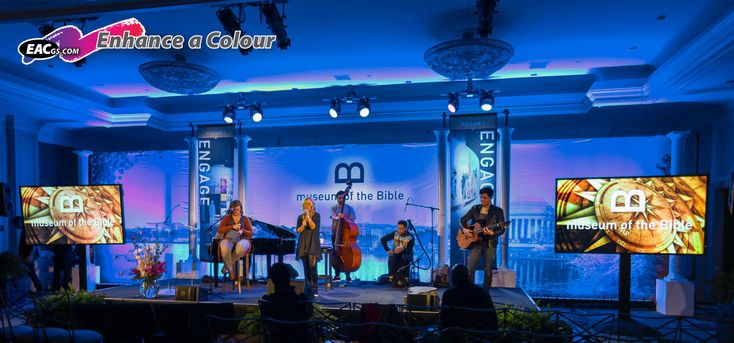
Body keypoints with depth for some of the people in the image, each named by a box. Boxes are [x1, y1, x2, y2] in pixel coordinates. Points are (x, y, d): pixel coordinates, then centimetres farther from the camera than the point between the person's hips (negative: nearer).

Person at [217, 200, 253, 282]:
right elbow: (220, 230, -4)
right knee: (225, 249, -38)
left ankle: (227, 265, -13)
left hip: (242, 239, 0)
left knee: (240, 248, -39)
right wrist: (232, 227, -16)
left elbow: (250, 233, 5)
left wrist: (242, 230, -16)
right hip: (228, 239, 0)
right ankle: (230, 270, -17)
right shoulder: (227, 218, 9)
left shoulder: (245, 218, 9)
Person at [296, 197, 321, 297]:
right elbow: (298, 230, 4)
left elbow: (313, 226, -14)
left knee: (312, 266, -14)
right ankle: (308, 288, 15)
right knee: (306, 267, 6)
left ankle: (315, 289, -6)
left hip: (313, 244, -4)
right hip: (303, 244, 4)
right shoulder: (300, 217, 11)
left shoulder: (316, 215, 1)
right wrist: (303, 225, -15)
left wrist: (308, 215, -12)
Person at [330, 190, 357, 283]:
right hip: (336, 234, 0)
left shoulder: (350, 208, 8)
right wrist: (338, 217, -35)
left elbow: (352, 220, 4)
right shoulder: (334, 208, 7)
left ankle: (348, 275, 5)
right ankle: (337, 274, 10)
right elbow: (334, 217, -12)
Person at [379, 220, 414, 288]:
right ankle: (392, 279, -25)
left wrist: (402, 250, -38)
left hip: (406, 254, -2)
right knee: (391, 259, -31)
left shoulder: (410, 237, -14)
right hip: (395, 253, 2)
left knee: (404, 259, -36)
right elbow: (382, 239, -4)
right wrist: (388, 250, -12)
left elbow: (409, 251, -17)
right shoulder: (395, 233, -6)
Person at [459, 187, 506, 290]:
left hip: (490, 244, -2)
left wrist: (492, 233, -24)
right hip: (475, 243, 2)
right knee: (470, 269, -2)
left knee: (488, 271, 4)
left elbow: (502, 229, -5)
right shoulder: (475, 208, 8)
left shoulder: (498, 211, 0)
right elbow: (463, 220, 12)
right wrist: (464, 229, -7)